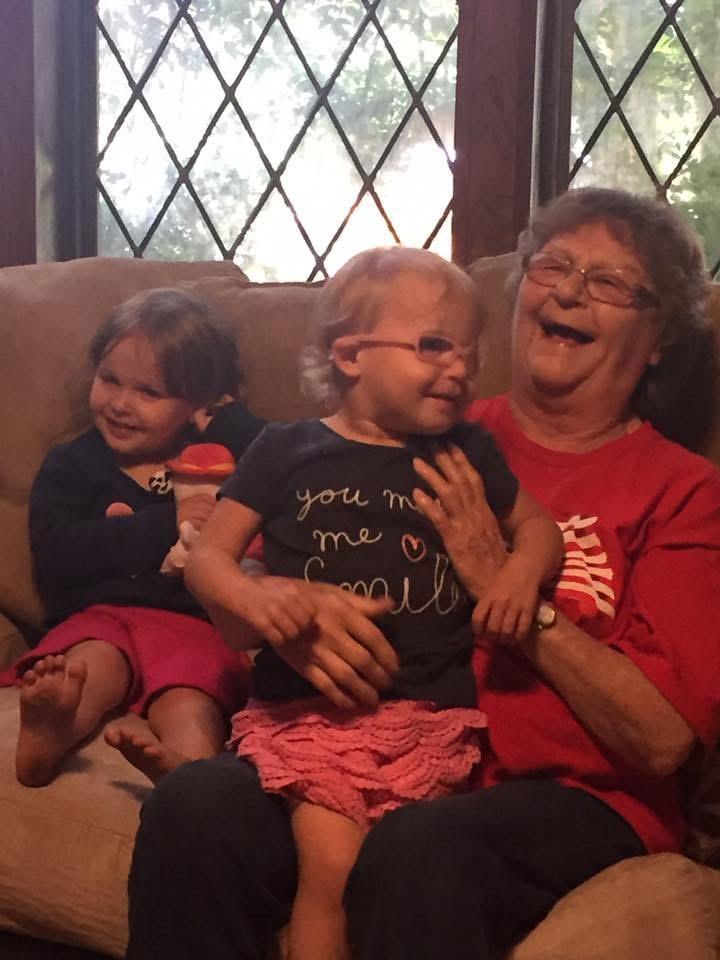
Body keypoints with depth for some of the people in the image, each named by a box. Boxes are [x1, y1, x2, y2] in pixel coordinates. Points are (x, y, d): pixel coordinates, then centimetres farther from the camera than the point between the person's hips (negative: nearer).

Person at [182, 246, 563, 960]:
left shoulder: (466, 452, 13)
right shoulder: (289, 450, 7)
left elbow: (537, 526, 24)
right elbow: (206, 556, 8)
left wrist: (523, 569, 0)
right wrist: (252, 597, -15)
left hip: (429, 714, 2)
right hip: (306, 706, -1)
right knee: (333, 863, -22)